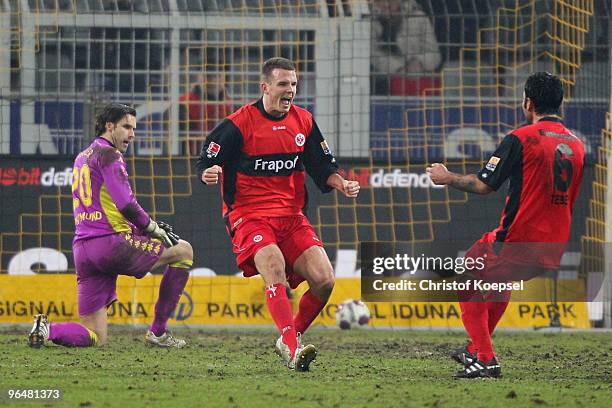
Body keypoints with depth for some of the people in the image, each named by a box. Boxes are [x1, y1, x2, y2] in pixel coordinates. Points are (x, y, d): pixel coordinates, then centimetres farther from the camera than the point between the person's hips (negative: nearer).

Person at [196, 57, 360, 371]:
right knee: (274, 268, -31)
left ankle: (290, 339, 13)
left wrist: (341, 183, -2)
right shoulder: (239, 124, -7)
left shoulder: (303, 121, 10)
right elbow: (206, 162, -6)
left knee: (323, 280, -10)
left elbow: (321, 168, 17)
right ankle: (292, 350, -40)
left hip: (291, 216, 5)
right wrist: (208, 174, -29)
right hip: (249, 215, -5)